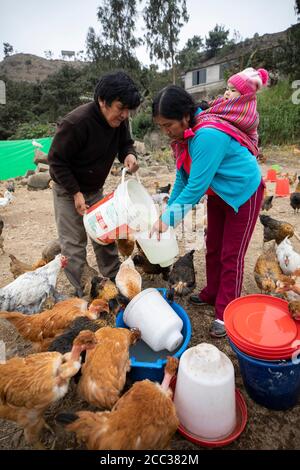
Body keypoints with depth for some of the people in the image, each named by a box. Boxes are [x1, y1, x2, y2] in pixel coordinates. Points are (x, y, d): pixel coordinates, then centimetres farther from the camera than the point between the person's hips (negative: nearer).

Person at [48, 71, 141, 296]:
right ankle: (81, 293, 12)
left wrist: (130, 154, -19)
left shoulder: (119, 121, -10)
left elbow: (125, 142, 6)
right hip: (68, 191, -6)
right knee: (74, 244, -2)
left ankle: (115, 281, 27)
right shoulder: (76, 122, -29)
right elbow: (57, 160, -21)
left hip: (95, 190, 6)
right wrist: (76, 193, -23)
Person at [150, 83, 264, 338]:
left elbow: (196, 186, -34)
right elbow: (183, 178, 0)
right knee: (213, 247, 15)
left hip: (243, 193, -8)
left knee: (231, 255, -3)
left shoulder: (208, 136, -34)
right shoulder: (184, 135, -6)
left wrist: (169, 218, -29)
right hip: (218, 193, 8)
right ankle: (211, 295, 33)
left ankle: (226, 314, 10)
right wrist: (168, 210, -5)